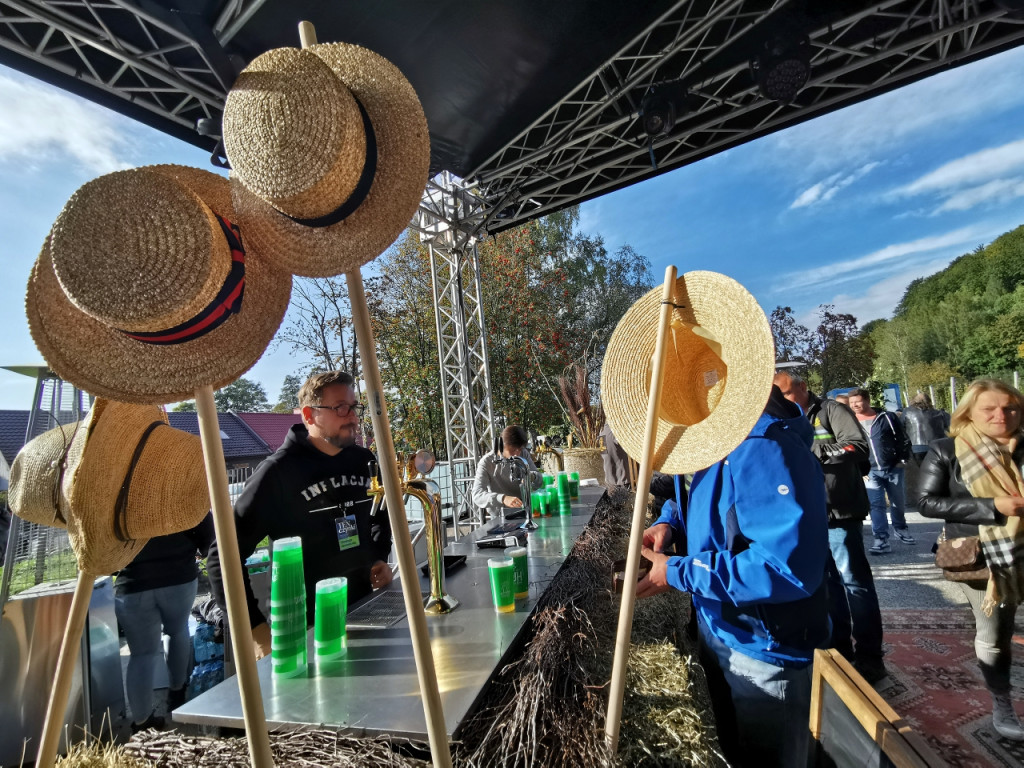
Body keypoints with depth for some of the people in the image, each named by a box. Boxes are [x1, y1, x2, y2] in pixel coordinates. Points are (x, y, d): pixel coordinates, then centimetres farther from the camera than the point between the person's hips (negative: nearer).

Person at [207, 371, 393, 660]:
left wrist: (380, 560, 3)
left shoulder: (364, 462, -1)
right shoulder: (279, 471, -17)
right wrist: (255, 627, -16)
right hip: (306, 629, -5)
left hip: (365, 612, 5)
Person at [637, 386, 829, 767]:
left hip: (762, 652, -8)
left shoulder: (765, 449, -30)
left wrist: (677, 572, -29)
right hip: (717, 633, 8)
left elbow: (789, 566, -36)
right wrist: (670, 523, -4)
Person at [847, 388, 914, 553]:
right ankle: (881, 539, -7)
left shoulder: (887, 417, -3)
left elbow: (903, 440, 3)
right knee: (876, 505, -7)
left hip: (894, 468, 0)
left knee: (898, 503, 15)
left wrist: (901, 459, -3)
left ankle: (901, 530, 38)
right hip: (870, 471, 0)